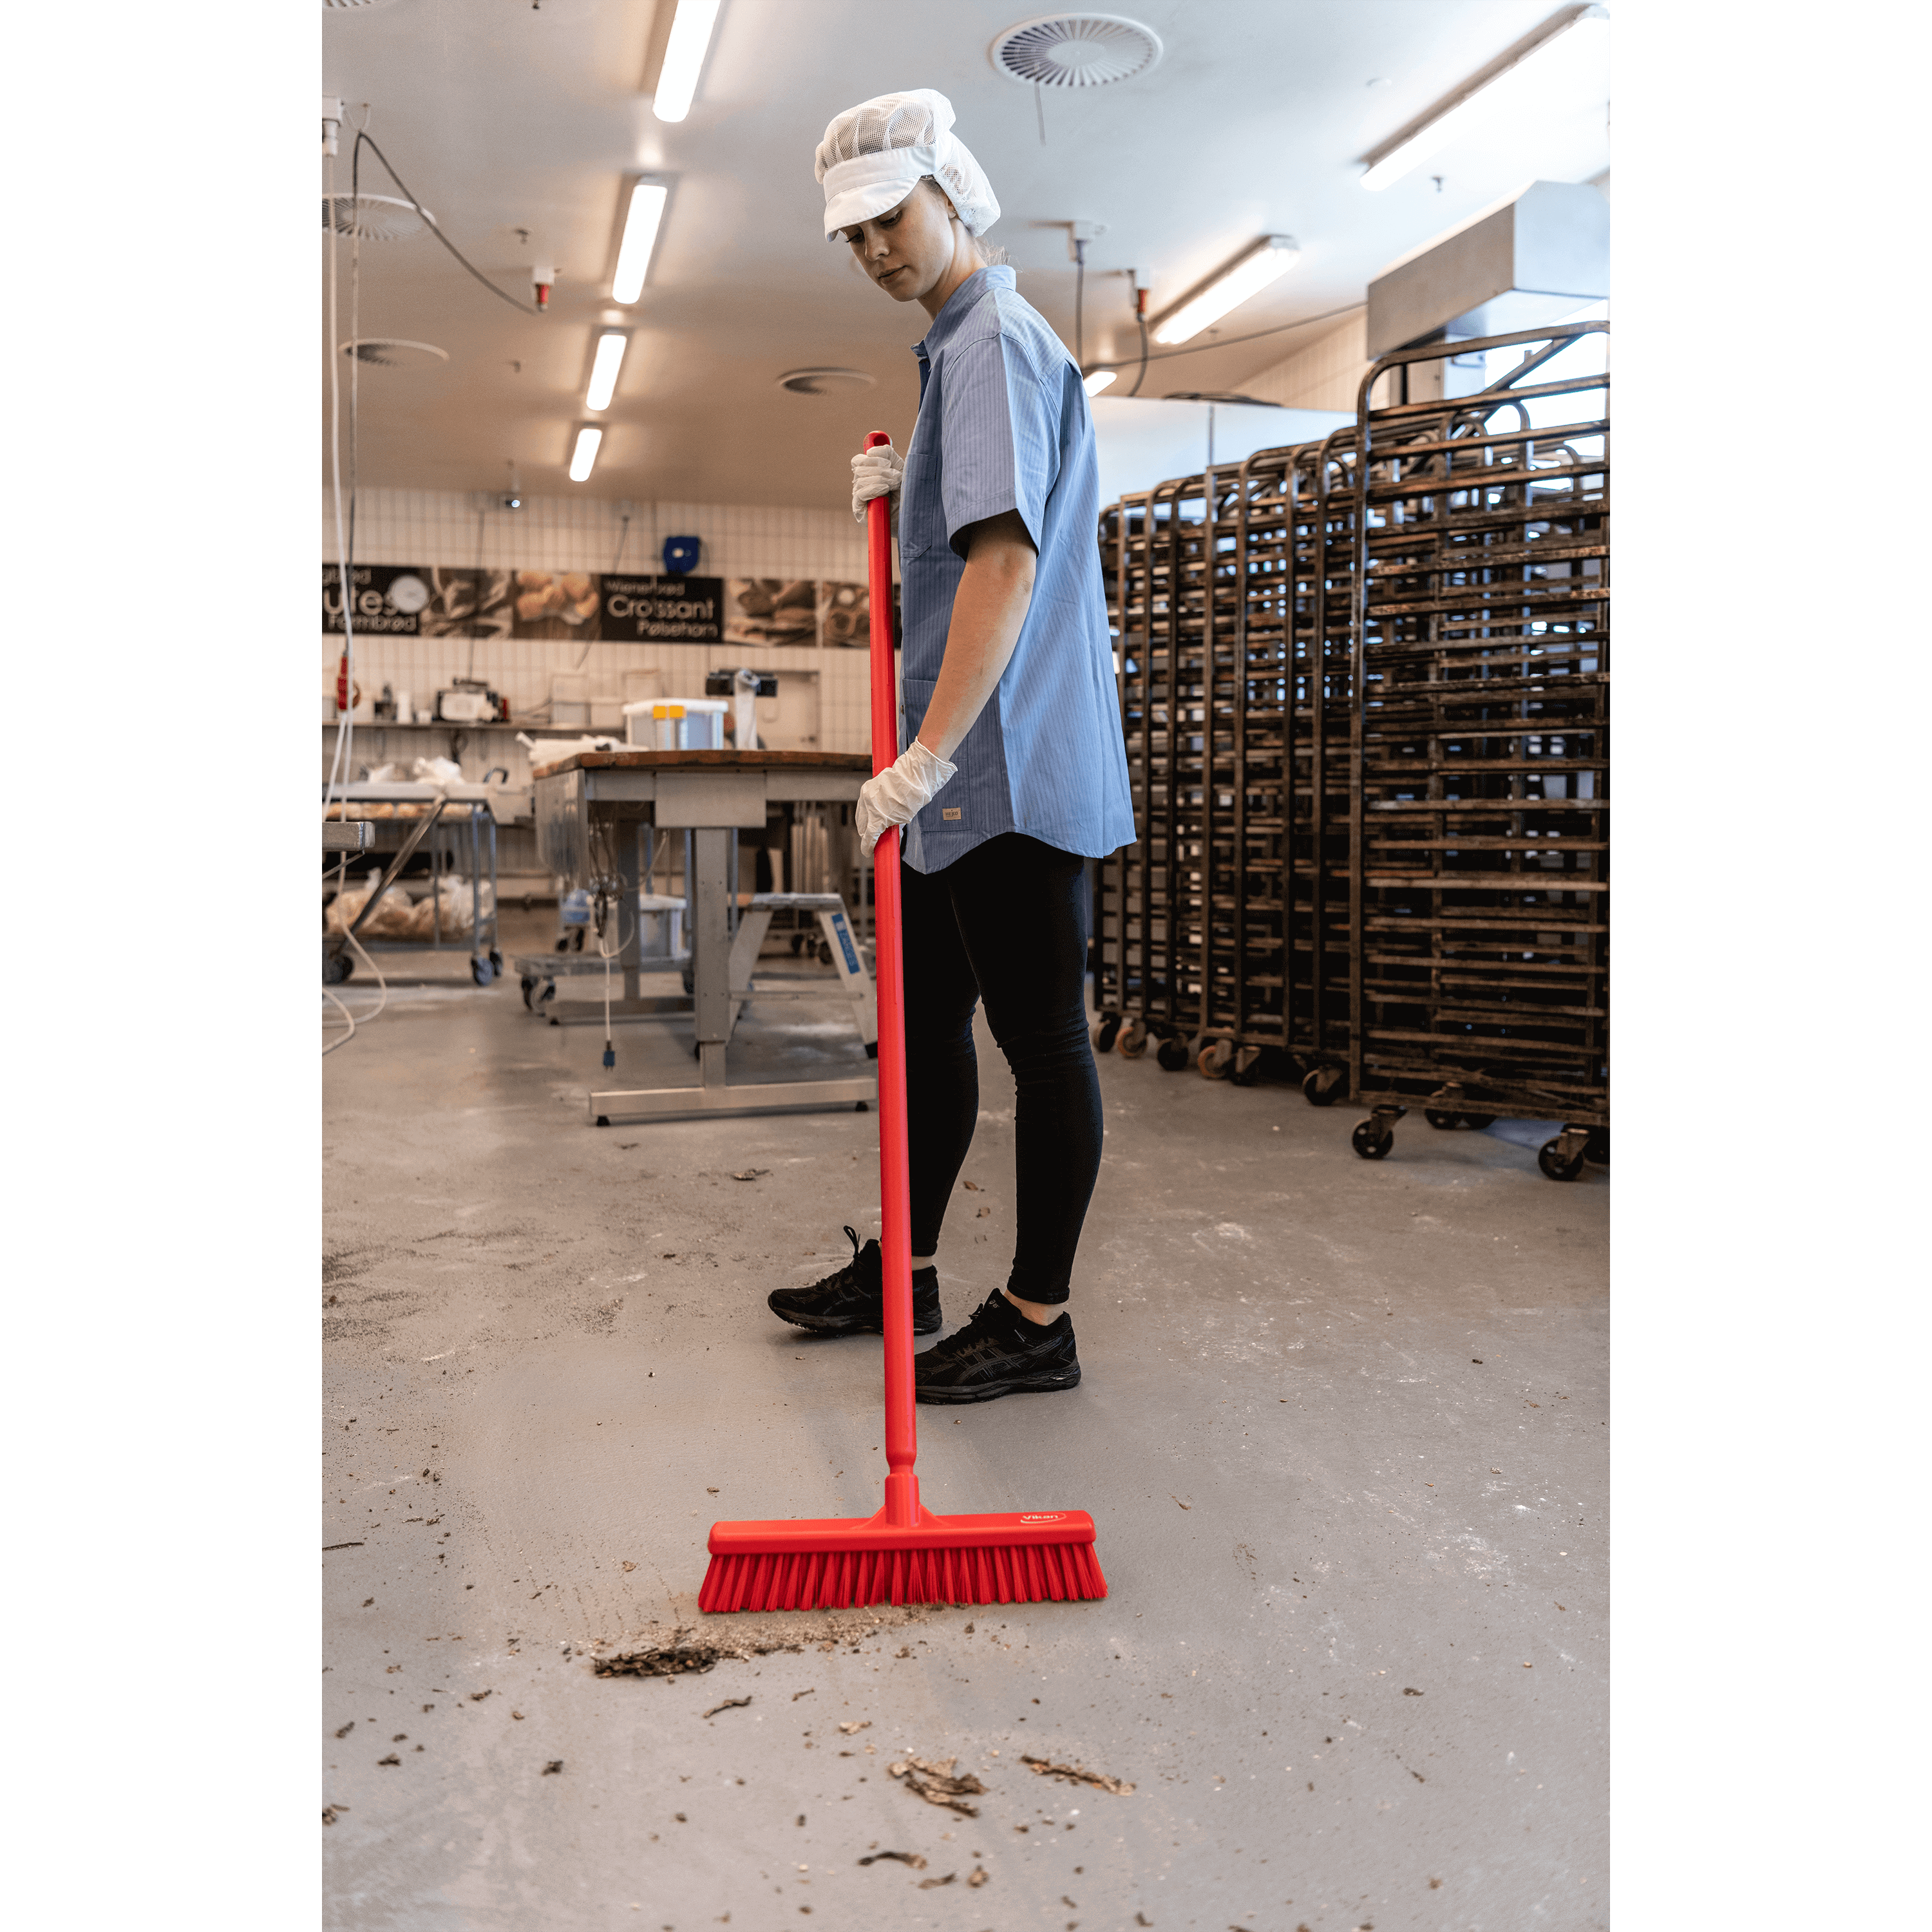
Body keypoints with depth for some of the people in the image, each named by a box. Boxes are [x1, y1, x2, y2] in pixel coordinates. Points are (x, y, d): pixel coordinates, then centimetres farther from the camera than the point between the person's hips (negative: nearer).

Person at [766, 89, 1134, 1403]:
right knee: (930, 1024, 16)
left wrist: (925, 755, -27)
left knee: (1042, 1039, -2)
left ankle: (1038, 1323, 9)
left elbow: (1007, 559, -24)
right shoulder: (959, 346, 21)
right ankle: (906, 1269, 30)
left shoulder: (998, 340, -11)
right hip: (968, 779, 11)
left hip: (1013, 773, -11)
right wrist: (899, 499, 11)